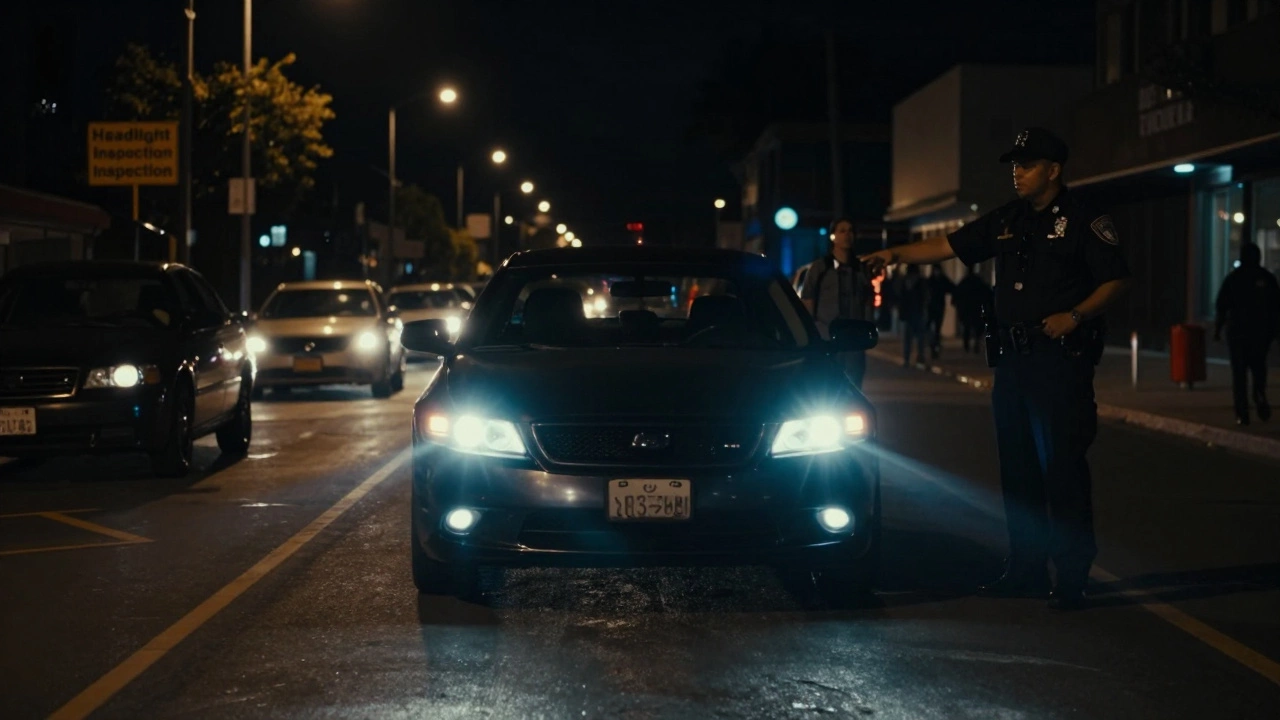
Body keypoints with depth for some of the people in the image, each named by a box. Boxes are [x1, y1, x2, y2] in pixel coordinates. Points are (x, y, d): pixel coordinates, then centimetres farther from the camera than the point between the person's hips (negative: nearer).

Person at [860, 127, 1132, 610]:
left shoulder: (1082, 220, -4)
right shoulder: (1007, 221, 14)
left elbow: (1116, 280, -6)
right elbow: (950, 246, 15)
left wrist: (1075, 316, -19)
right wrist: (896, 255, 5)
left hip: (1061, 359, -7)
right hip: (1013, 358, 7)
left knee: (1062, 467, -7)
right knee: (1018, 467, 10)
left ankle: (1072, 578, -2)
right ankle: (1026, 571, 19)